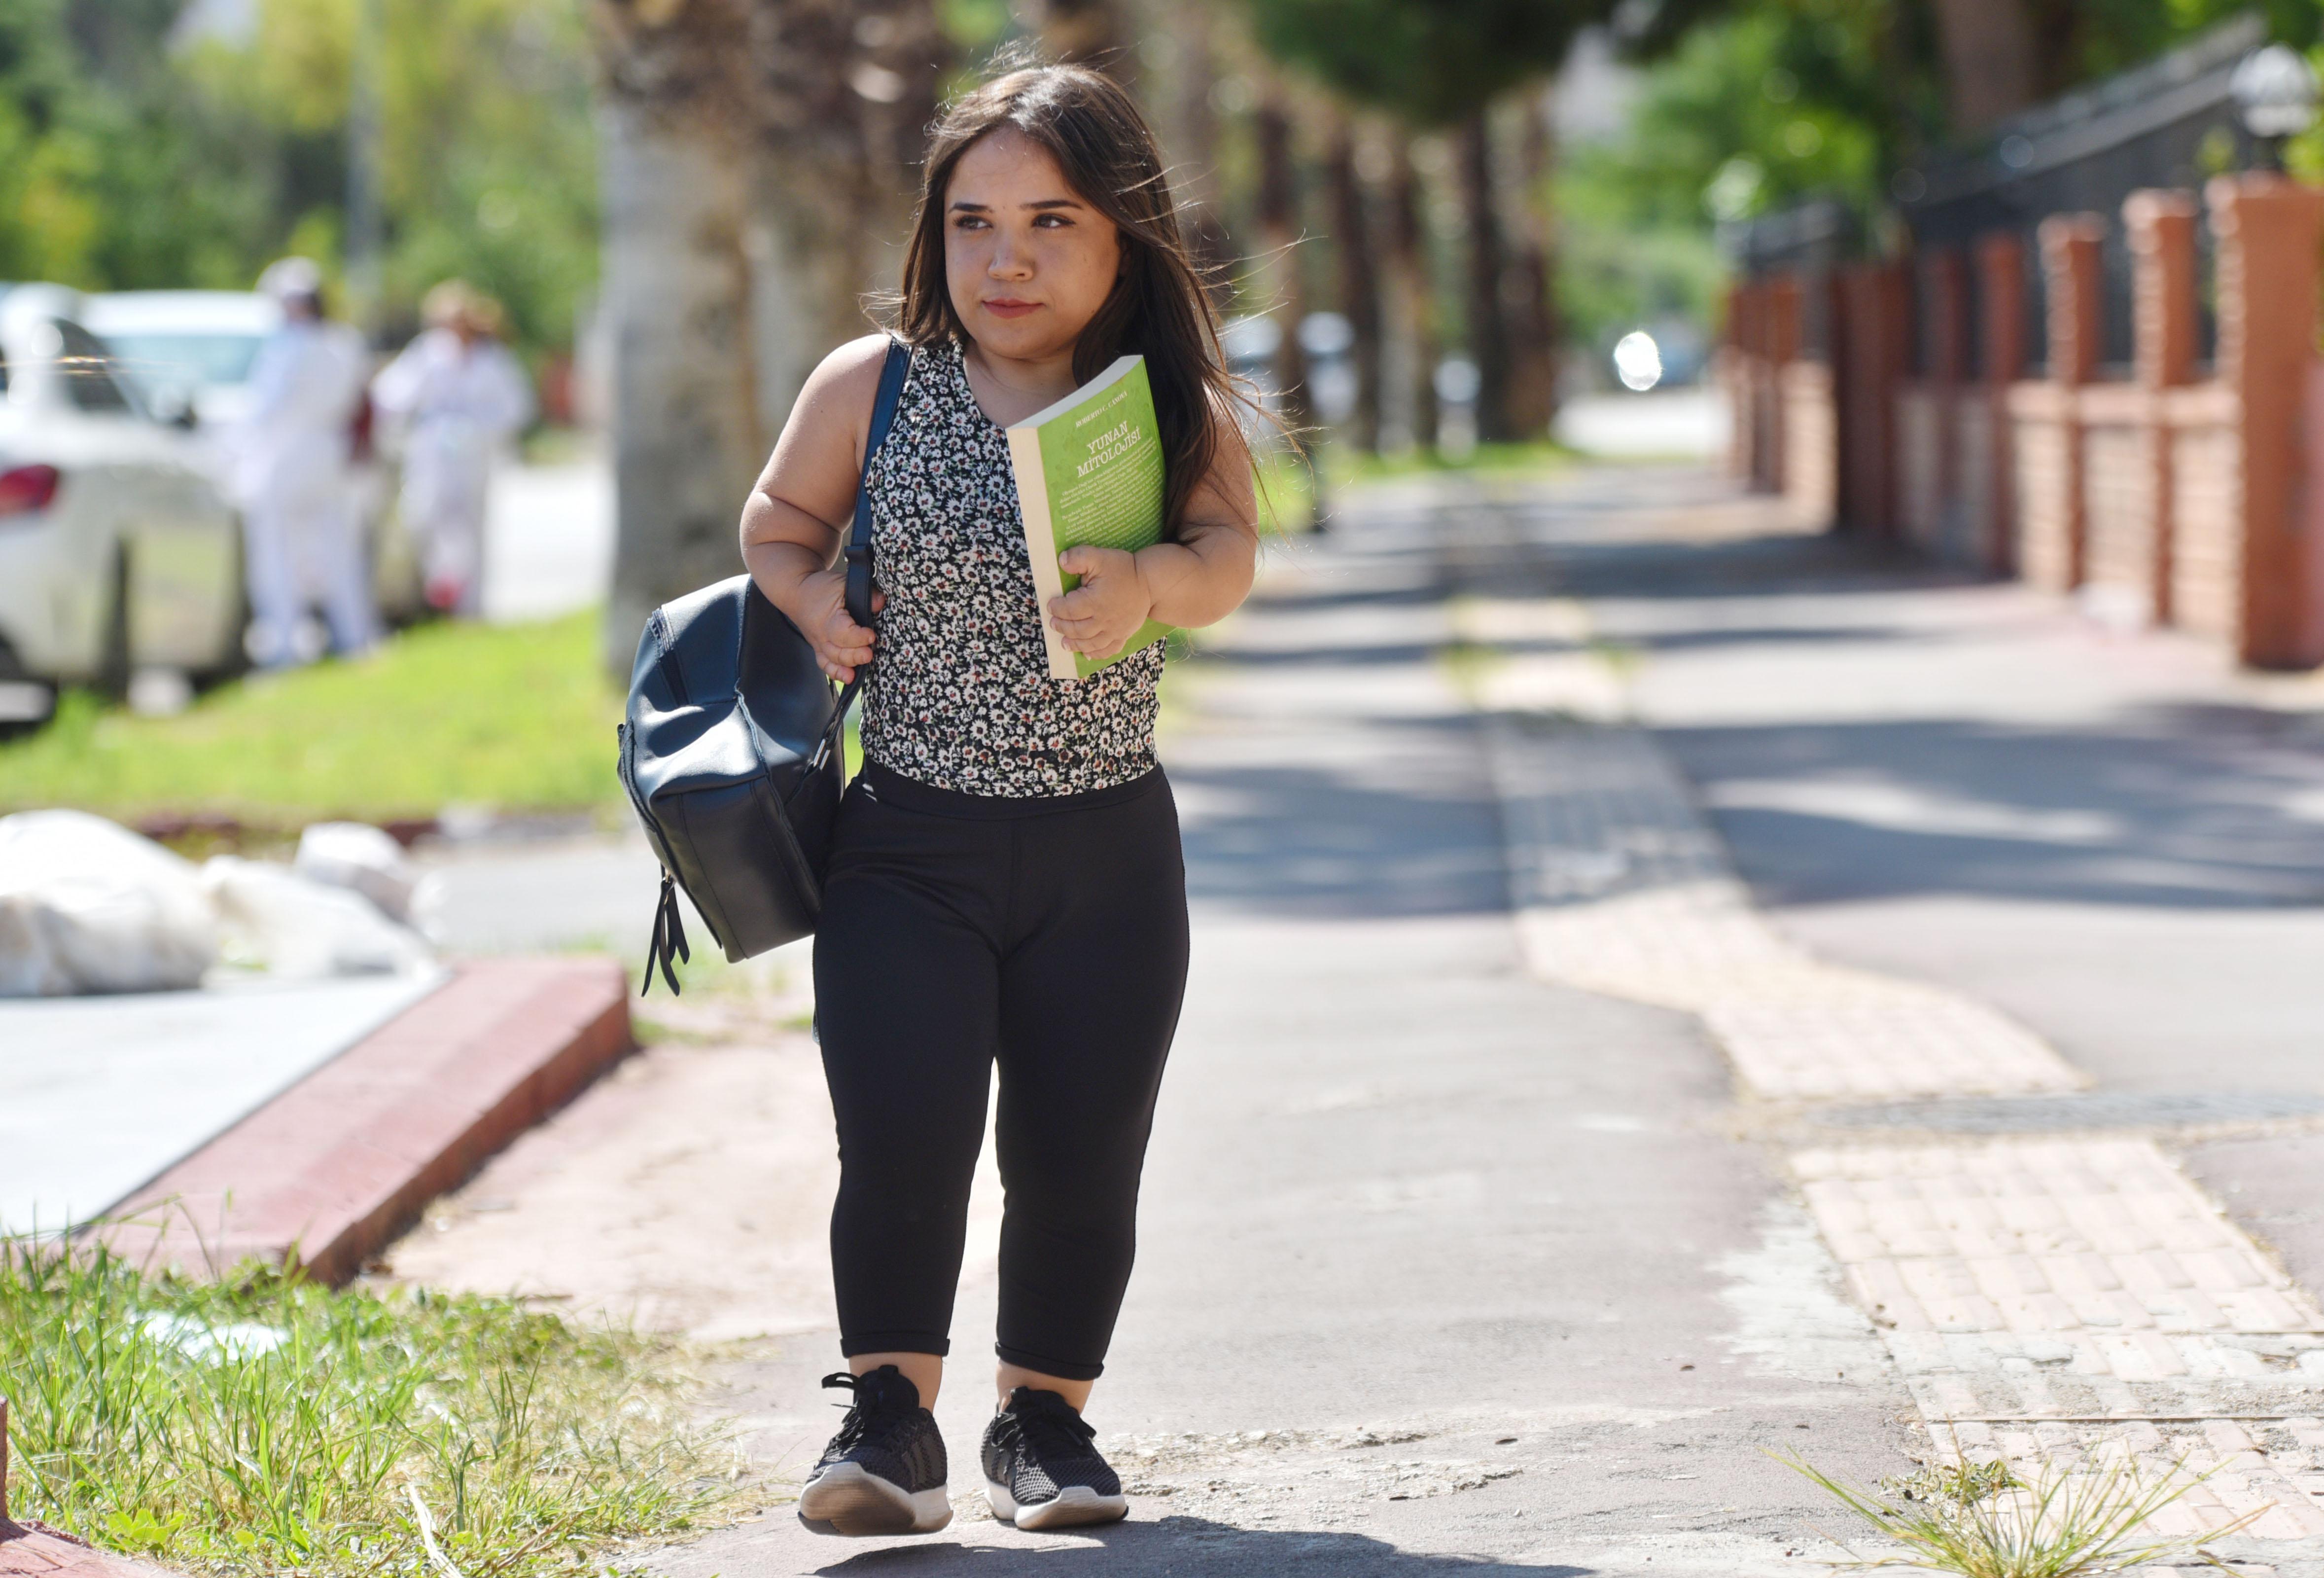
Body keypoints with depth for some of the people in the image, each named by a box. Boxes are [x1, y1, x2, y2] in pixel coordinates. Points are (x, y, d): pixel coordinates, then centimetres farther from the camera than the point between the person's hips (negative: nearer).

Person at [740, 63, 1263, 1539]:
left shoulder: (1175, 404, -1)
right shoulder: (871, 387, 0)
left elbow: (1229, 558, -15)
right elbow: (780, 522, 14)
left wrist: (1153, 583, -37)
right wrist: (814, 606, -7)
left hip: (1109, 854, 1)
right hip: (909, 846, -1)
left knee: (1081, 1163, 6)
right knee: (903, 1140, -13)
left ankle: (1047, 1420, 23)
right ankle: (893, 1422, -2)